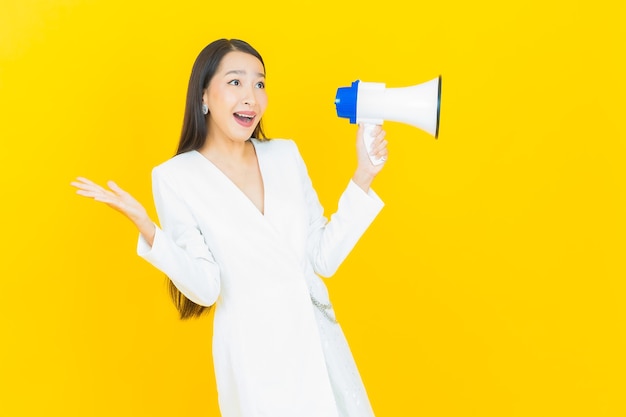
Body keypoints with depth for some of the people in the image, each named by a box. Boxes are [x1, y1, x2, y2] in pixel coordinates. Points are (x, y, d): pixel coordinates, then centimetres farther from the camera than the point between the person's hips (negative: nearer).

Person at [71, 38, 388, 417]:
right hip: (253, 355, -4)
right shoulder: (176, 177, -8)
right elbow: (205, 288, -14)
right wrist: (147, 229, -26)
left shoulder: (285, 154, 2)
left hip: (320, 340, 4)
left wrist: (363, 177, -4)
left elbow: (324, 258, 0)